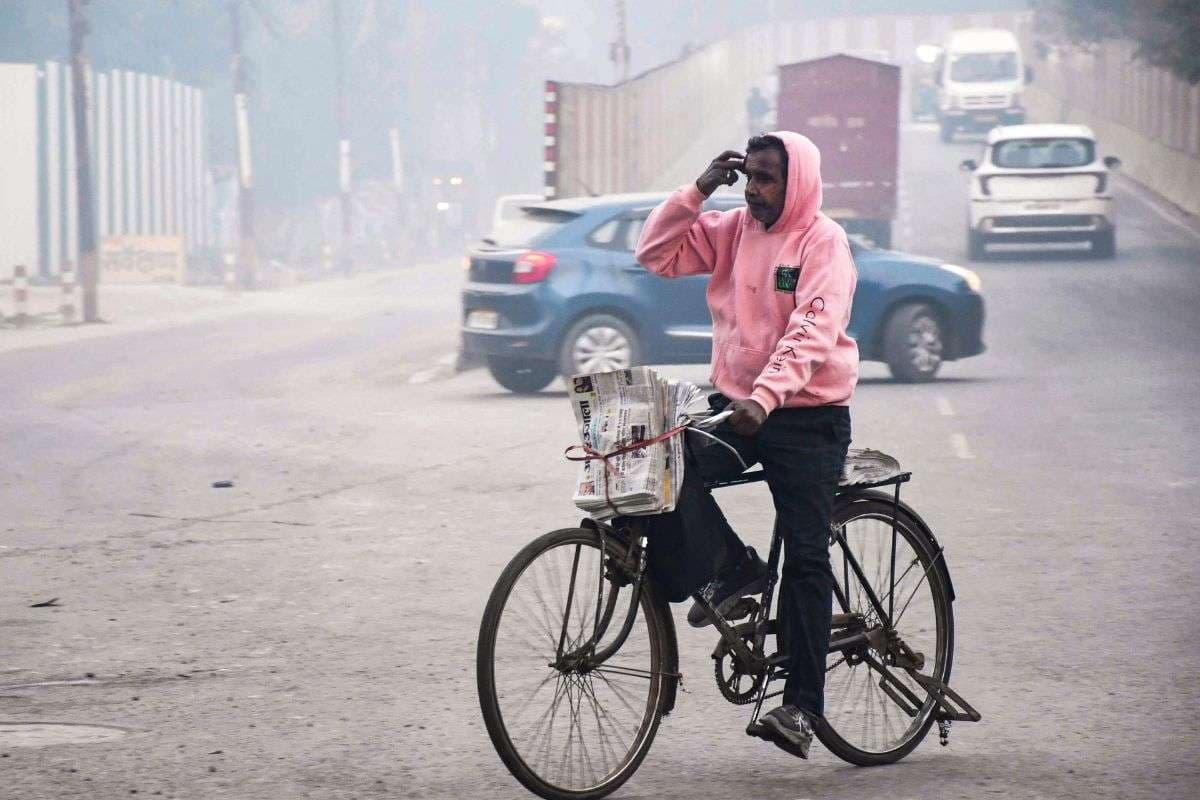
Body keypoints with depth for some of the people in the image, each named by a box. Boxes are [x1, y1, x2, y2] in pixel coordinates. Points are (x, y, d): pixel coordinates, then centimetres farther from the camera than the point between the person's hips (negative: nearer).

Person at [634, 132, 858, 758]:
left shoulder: (823, 241, -11)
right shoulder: (732, 230, 7)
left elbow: (813, 331, -23)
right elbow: (657, 255, 5)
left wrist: (766, 396, -36)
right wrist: (698, 191, -5)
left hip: (808, 415, -5)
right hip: (735, 406, 5)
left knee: (805, 558, -8)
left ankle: (802, 705, -7)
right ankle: (730, 569, -4)